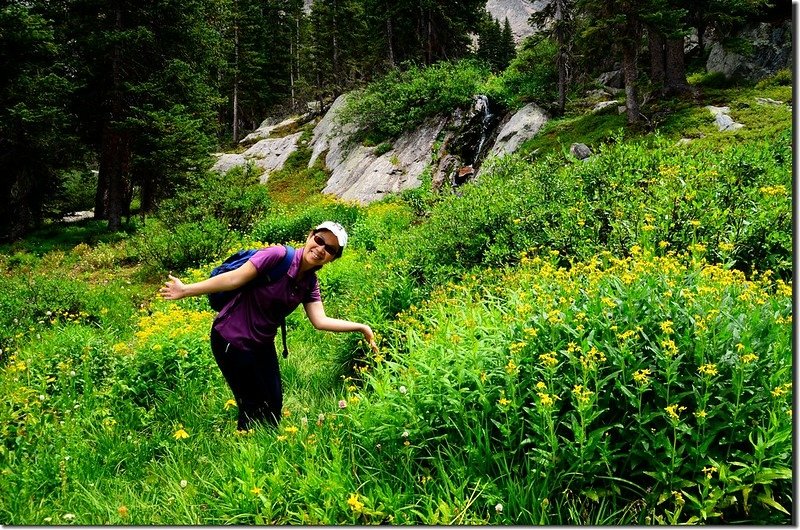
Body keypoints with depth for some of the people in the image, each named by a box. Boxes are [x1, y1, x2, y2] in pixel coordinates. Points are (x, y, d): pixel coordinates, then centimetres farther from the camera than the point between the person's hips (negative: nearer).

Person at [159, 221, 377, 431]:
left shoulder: (310, 283, -1)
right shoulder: (278, 256, -22)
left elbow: (320, 321, -8)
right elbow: (234, 278, -24)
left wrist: (361, 327, -12)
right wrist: (186, 290, -26)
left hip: (262, 344, 7)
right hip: (231, 340, -7)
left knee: (274, 405, 11)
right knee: (253, 409, 0)